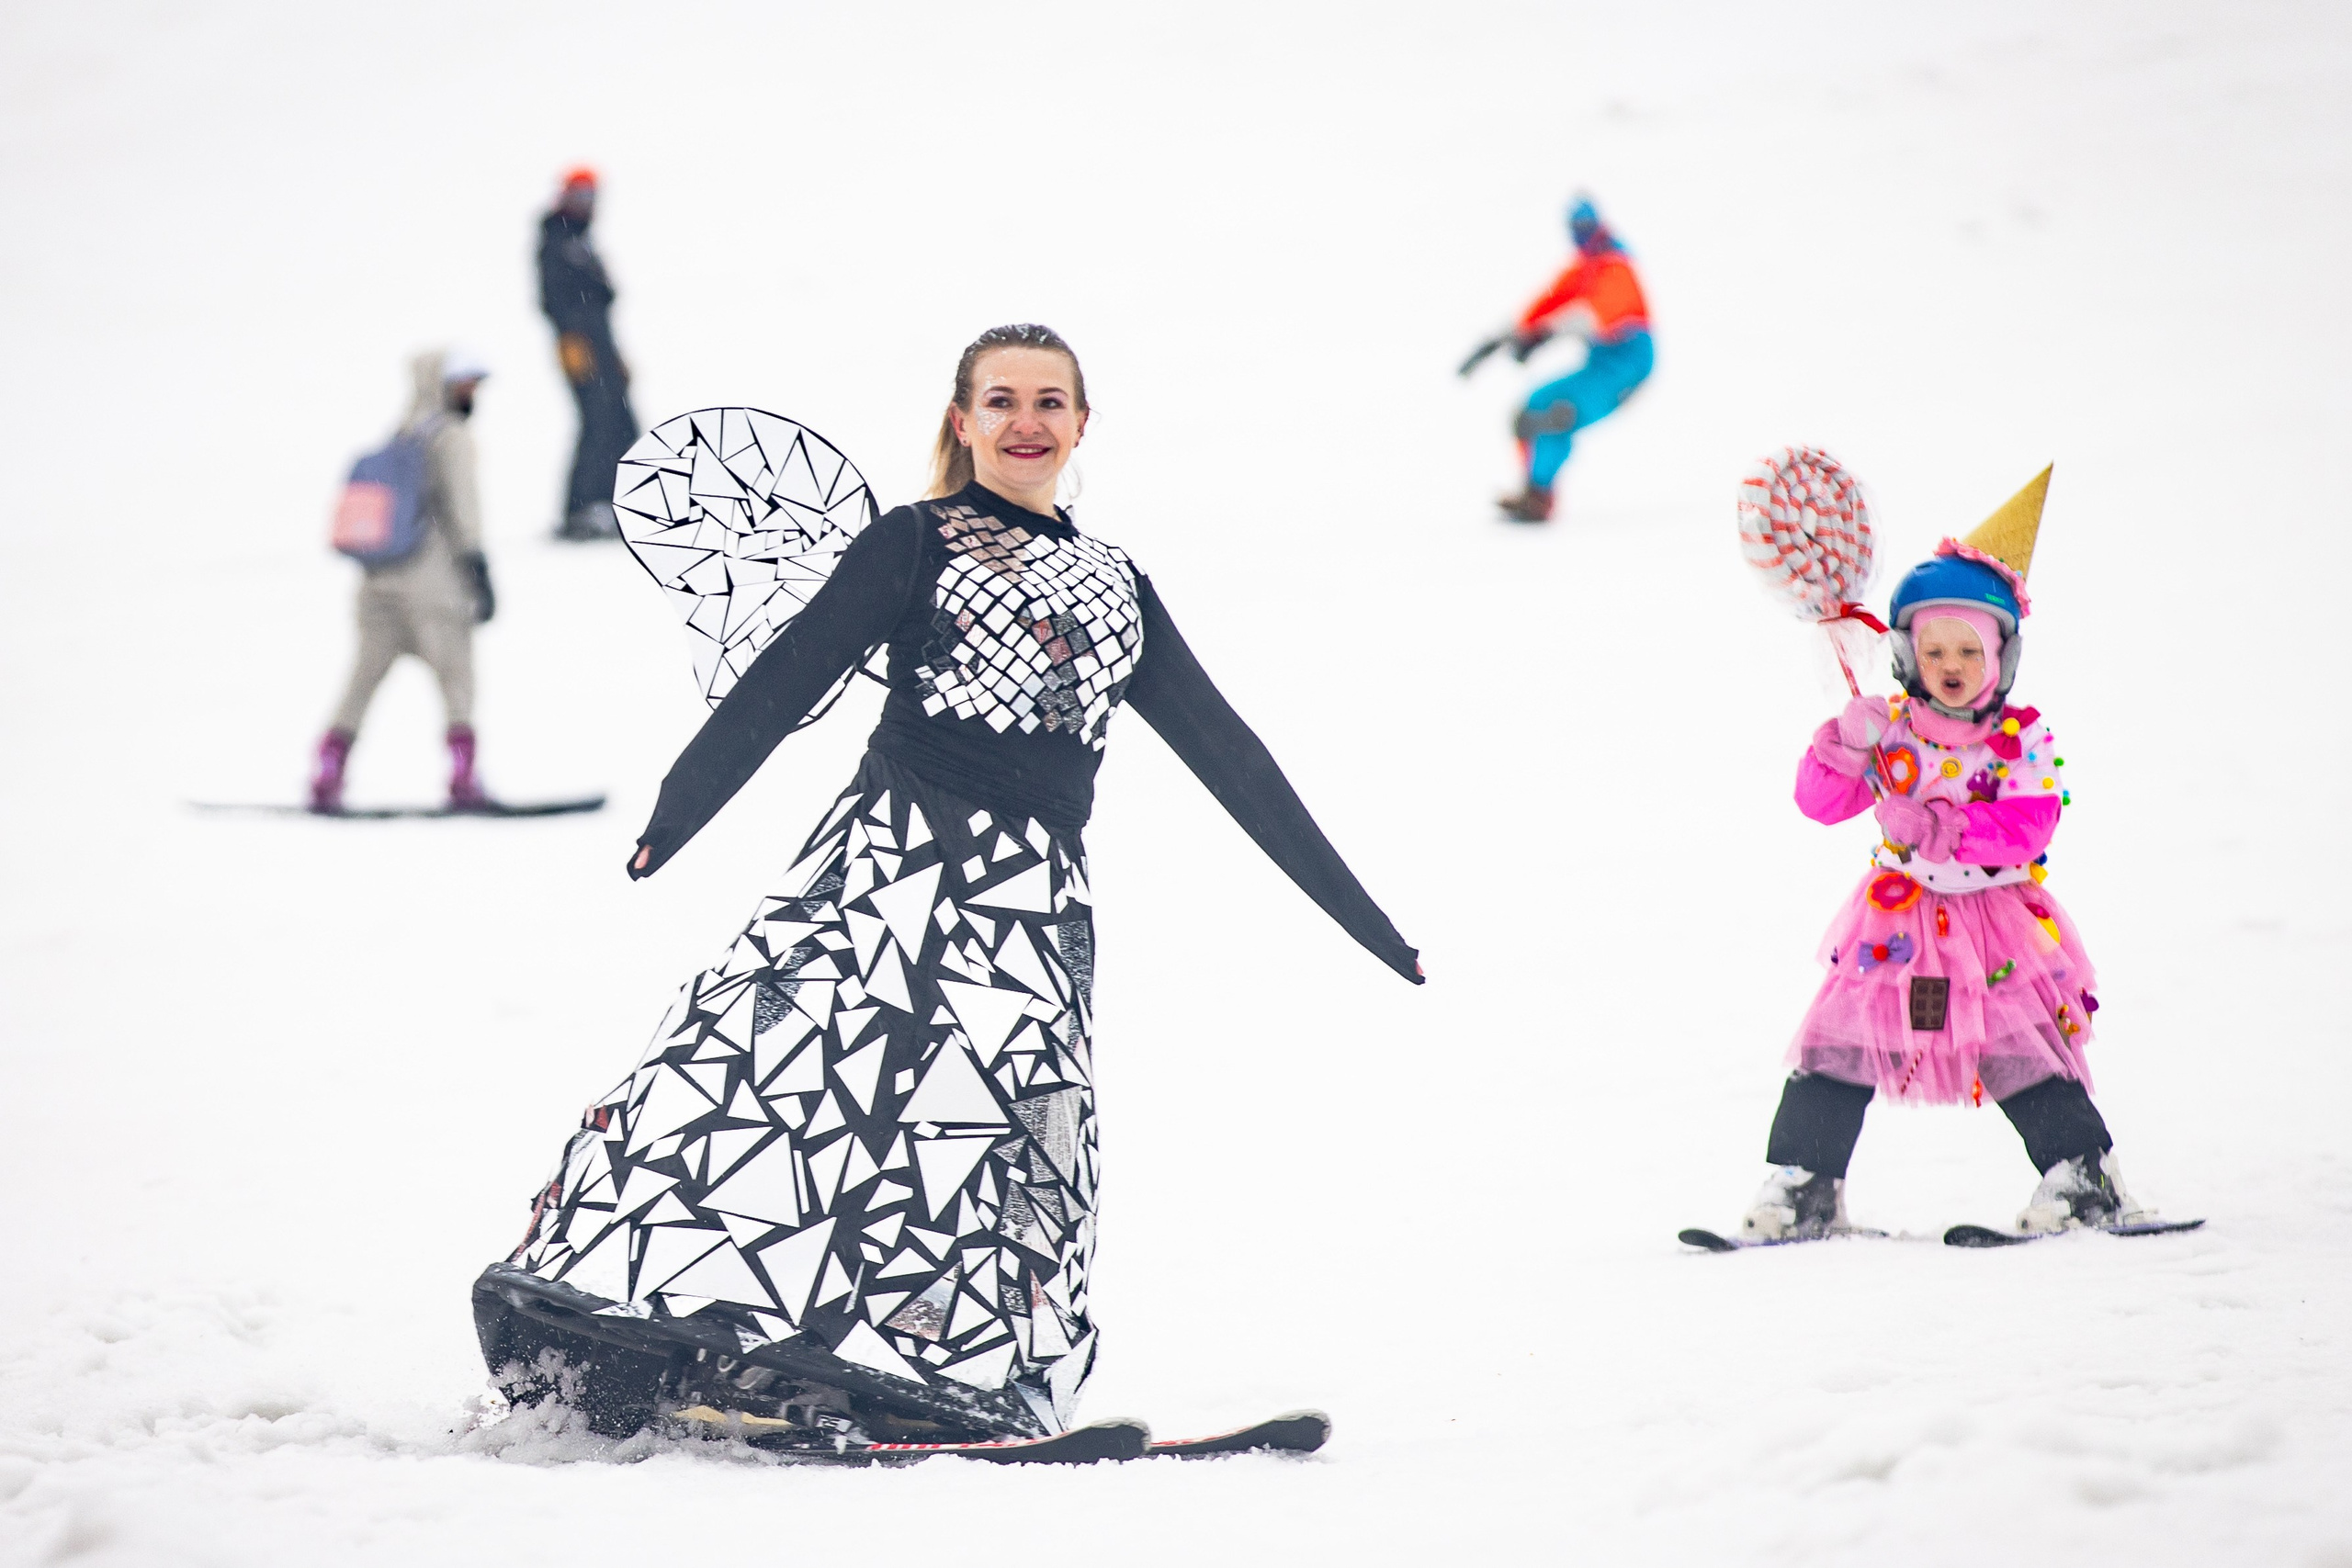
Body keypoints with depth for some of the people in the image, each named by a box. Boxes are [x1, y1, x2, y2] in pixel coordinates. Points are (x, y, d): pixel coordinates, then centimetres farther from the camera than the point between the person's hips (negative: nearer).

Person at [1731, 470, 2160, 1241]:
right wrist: (1845, 746, -21)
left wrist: (1938, 829, -25)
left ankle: (2085, 1179, 3)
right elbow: (1820, 802, -2)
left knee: (2023, 1053, -8)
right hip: (1897, 921, 3)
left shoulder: (2023, 740, -6)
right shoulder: (1888, 730, 1)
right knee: (1837, 1043, -3)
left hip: (1995, 925, -2)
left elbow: (2025, 829, -16)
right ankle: (1801, 1186, 4)